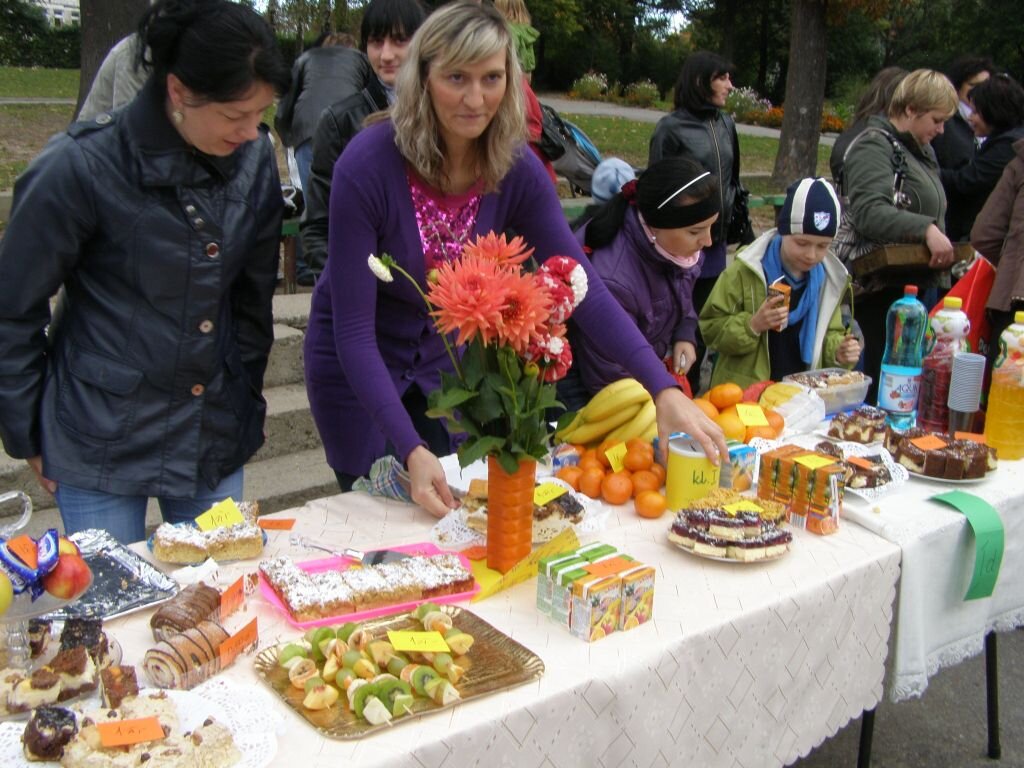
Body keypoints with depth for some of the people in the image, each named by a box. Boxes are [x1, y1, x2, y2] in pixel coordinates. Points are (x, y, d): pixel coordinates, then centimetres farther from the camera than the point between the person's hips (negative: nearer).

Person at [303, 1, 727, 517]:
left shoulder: (516, 169, -17)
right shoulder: (367, 165, -29)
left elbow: (583, 286, -19)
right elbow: (354, 328, -29)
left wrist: (664, 390, -31)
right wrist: (410, 450, -38)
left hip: (444, 356, 4)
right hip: (356, 362, -4)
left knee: (457, 509, 16)